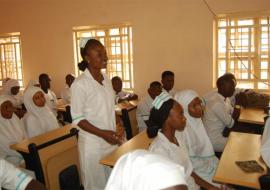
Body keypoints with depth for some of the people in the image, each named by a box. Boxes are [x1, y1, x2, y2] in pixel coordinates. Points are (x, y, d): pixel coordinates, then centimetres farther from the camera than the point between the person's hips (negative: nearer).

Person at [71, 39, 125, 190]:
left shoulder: (106, 79, 6)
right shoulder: (80, 84, -15)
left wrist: (117, 130, 1)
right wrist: (102, 133, -20)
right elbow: (77, 118, -13)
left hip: (110, 140, 6)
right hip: (92, 143, -6)